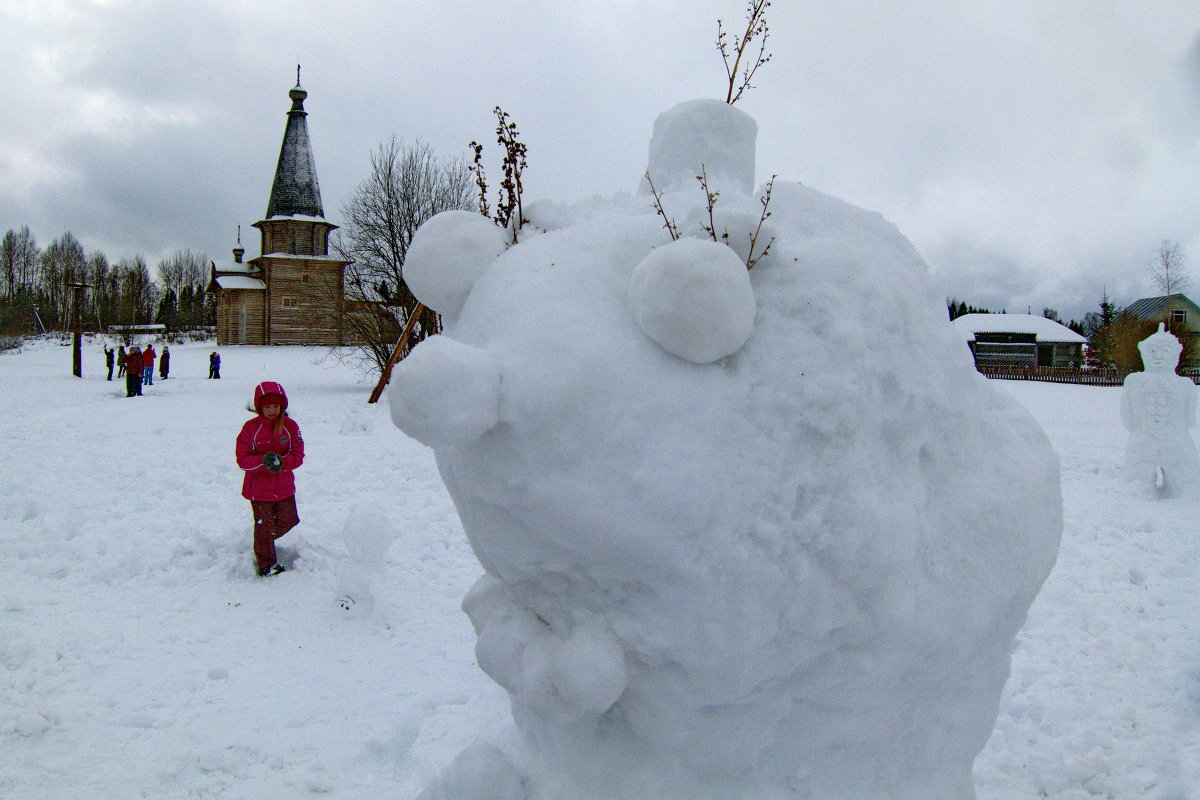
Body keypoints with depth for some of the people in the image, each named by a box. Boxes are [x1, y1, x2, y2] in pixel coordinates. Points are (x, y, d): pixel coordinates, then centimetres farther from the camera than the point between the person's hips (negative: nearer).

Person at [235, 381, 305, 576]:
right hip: (259, 488, -3)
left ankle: (263, 542, 45)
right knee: (264, 527, 7)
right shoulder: (250, 428, -9)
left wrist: (282, 462, -25)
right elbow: (242, 459, -11)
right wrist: (263, 461, -29)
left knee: (287, 521, 15)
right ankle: (267, 564, 26)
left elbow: (298, 456, -5)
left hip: (284, 487, 3)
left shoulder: (290, 426, -3)